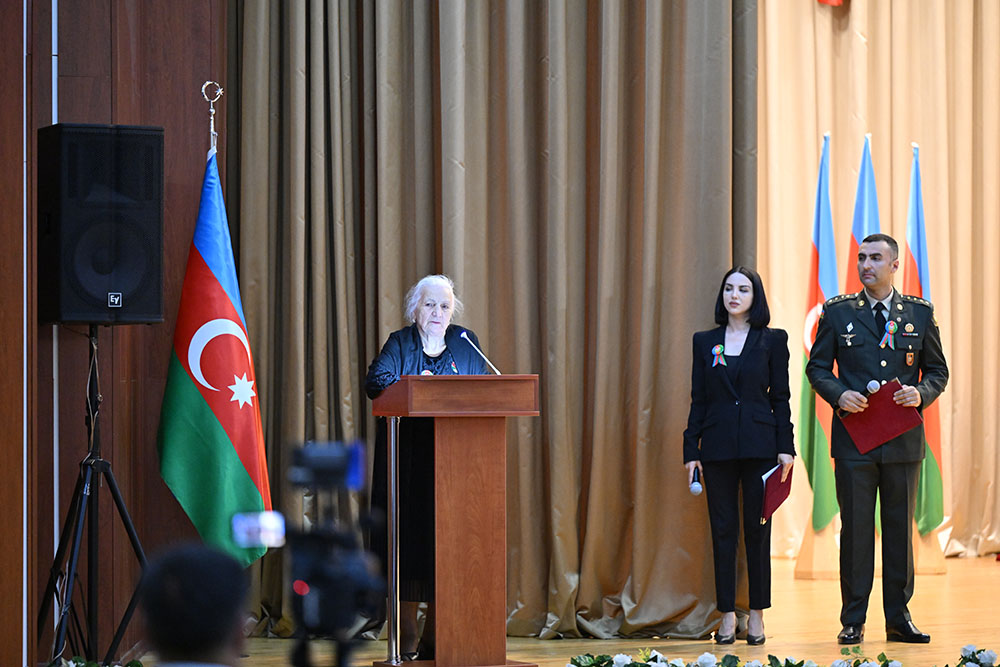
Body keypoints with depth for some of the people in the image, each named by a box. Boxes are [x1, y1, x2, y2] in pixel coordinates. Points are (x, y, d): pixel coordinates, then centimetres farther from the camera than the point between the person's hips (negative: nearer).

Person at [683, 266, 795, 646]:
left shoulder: (772, 341, 4)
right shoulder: (705, 342, 9)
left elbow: (780, 398, 2)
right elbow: (698, 401, 9)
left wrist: (785, 447, -5)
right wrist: (691, 451, 3)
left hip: (759, 445, -2)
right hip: (718, 447, 2)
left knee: (757, 528, 1)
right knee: (723, 529, 2)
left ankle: (757, 615, 7)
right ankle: (727, 615, 7)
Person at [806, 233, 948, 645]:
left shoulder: (920, 313, 8)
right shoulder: (837, 312, 6)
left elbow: (938, 370, 10)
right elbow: (817, 367, 7)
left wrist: (921, 393, -11)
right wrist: (839, 394, -12)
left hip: (903, 439, 1)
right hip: (855, 437, -1)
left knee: (900, 528, 6)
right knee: (855, 529, 0)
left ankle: (899, 617, 14)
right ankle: (853, 621, 6)